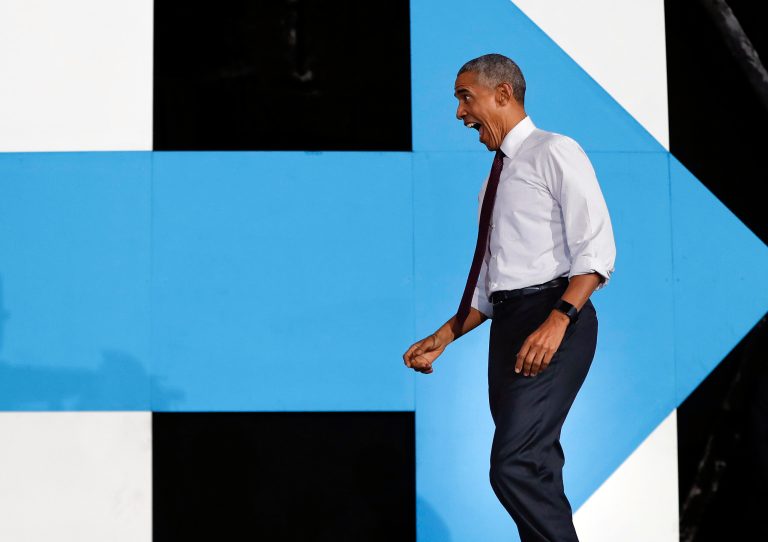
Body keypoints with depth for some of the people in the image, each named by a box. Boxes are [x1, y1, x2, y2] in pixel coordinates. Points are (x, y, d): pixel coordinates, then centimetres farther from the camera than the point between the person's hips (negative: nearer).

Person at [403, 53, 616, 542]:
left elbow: (597, 249, -12)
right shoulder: (495, 180, 23)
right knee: (535, 470, 8)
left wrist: (557, 320, -24)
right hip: (508, 321, 8)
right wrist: (443, 338, 15)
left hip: (556, 320, -8)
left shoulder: (554, 152, -1)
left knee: (514, 464, -20)